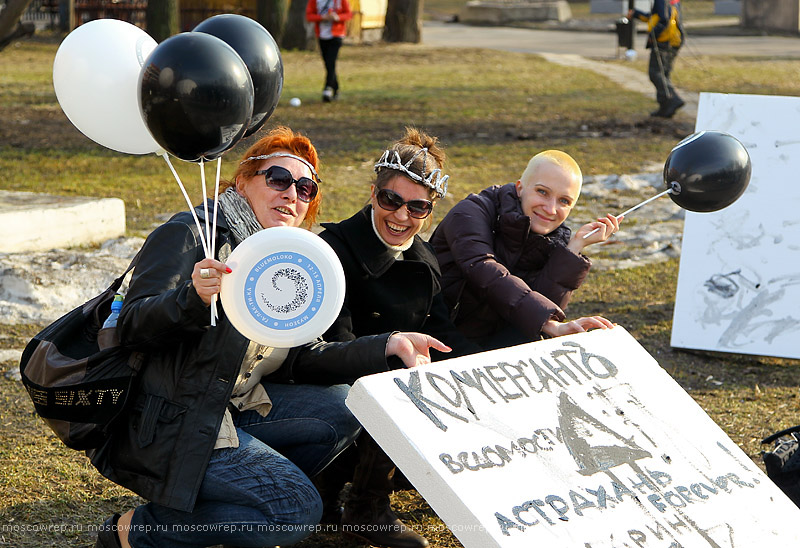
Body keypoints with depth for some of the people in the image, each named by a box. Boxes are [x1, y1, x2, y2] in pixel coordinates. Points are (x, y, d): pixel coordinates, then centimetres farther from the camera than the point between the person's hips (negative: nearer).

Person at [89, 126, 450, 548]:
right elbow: (132, 327, -19)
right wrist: (193, 296, -38)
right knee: (298, 509, -18)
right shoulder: (190, 234, -10)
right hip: (166, 425, -9)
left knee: (342, 408, 2)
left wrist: (386, 347, 3)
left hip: (231, 409, 9)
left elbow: (297, 360, 10)